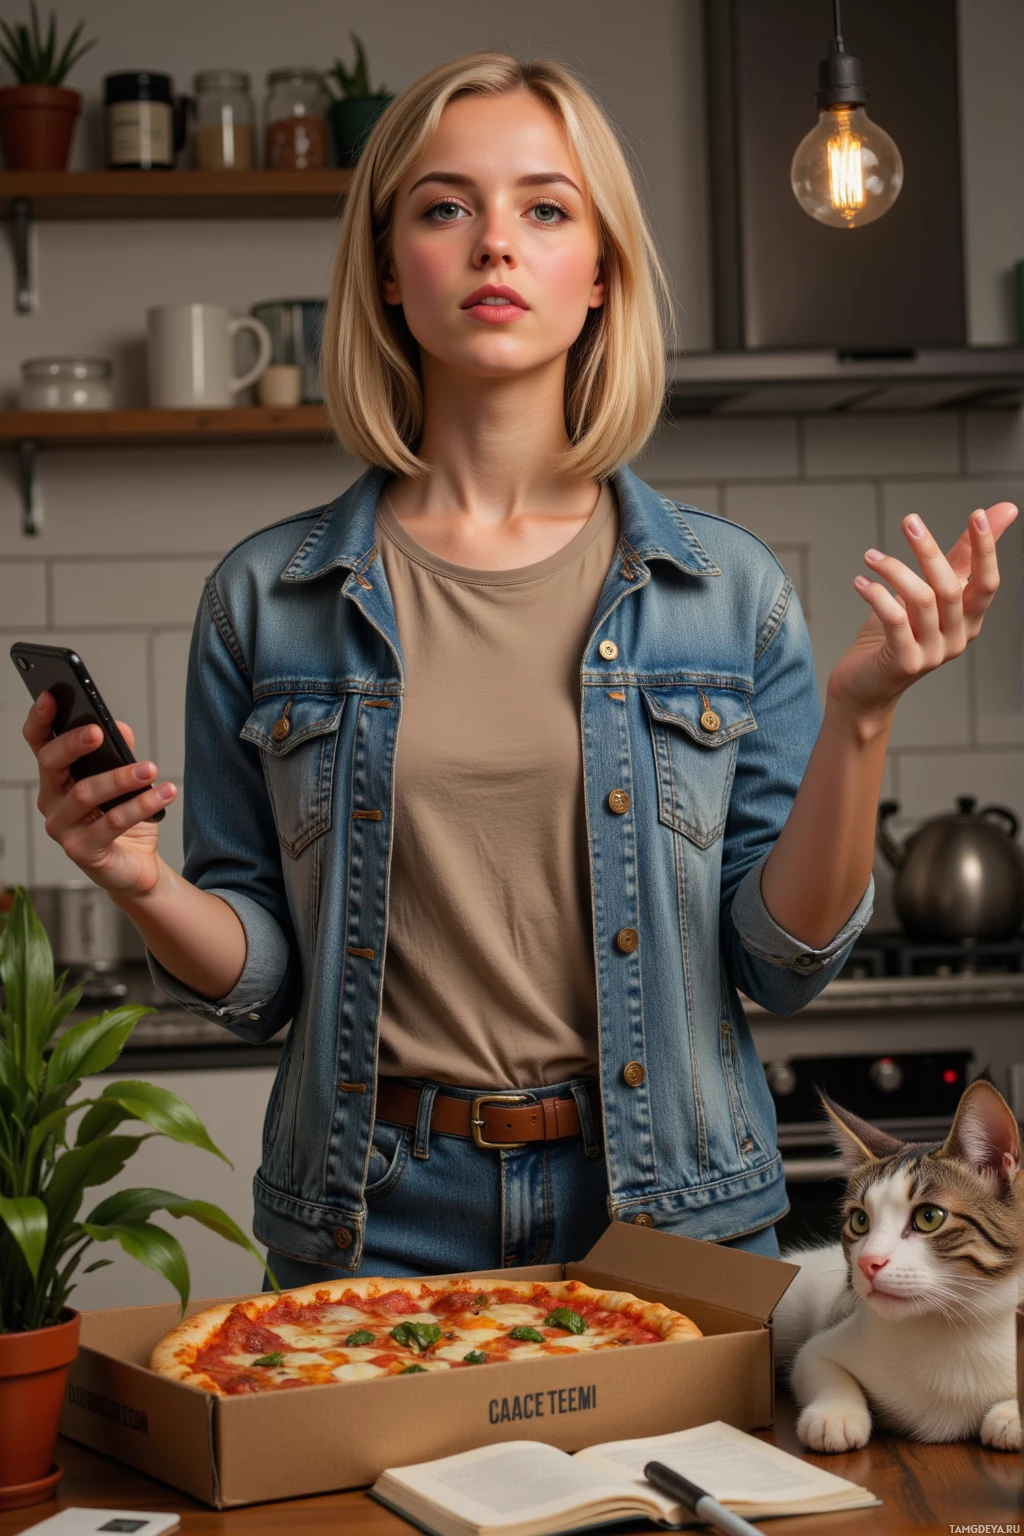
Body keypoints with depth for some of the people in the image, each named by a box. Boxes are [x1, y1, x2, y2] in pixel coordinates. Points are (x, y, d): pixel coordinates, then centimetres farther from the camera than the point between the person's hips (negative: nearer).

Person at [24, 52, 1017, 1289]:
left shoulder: (726, 590, -2)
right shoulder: (265, 600, -1)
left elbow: (787, 961, -3)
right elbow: (258, 984, 4)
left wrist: (859, 718, -15)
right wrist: (145, 886, -16)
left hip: (670, 1206, 0)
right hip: (376, 1226, 0)